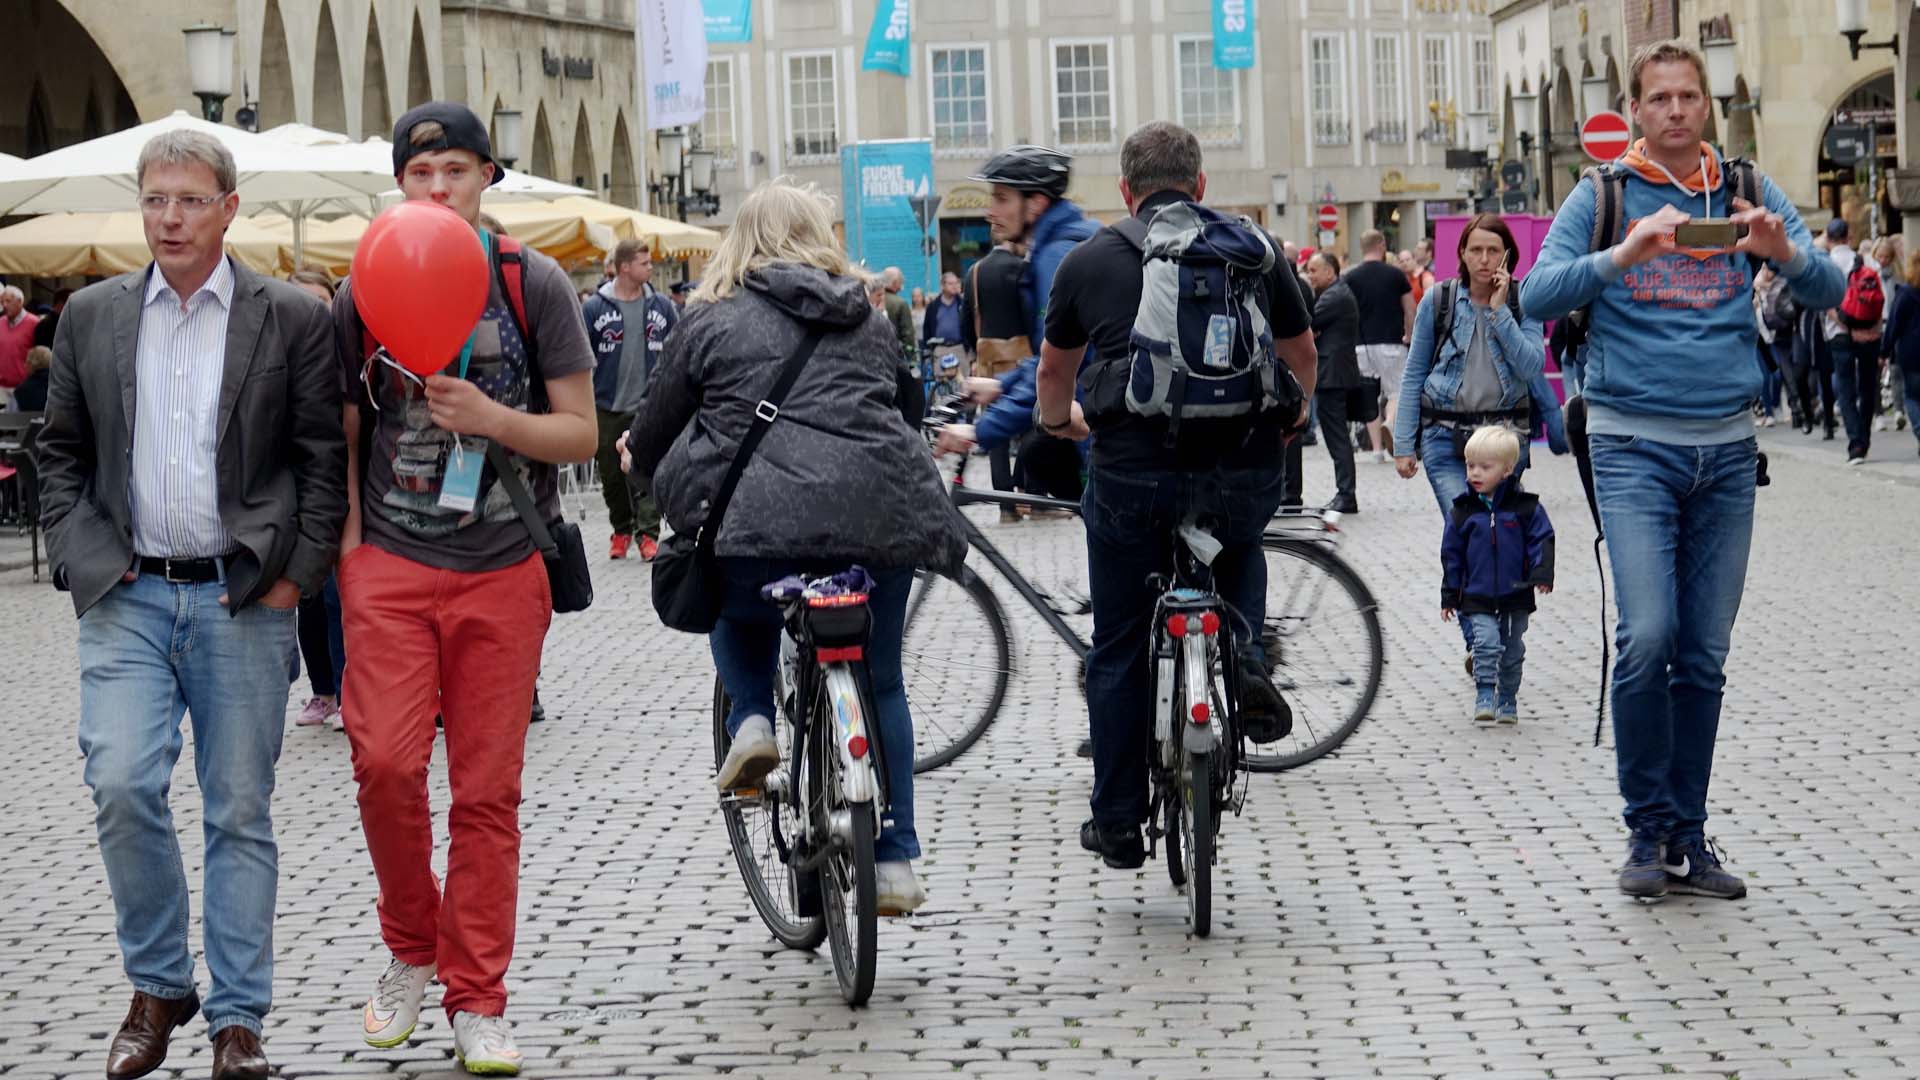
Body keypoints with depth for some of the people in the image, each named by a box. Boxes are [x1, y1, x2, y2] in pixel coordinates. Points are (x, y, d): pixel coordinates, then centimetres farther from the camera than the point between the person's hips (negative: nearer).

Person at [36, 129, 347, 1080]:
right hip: (127, 598, 2)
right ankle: (157, 989, 9)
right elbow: (60, 453, 13)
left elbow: (325, 459, 2)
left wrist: (295, 575, -5)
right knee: (122, 788, -11)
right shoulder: (91, 316, 8)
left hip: (243, 601, -1)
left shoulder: (292, 319, 1)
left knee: (239, 813, 3)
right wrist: (79, 560, 1)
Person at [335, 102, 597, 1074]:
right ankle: (411, 950, 14)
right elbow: (344, 435, 13)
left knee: (488, 790, 2)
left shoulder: (534, 284, 2)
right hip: (390, 565, 1)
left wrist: (491, 418, -15)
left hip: (502, 571, -1)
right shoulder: (363, 292, 5)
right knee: (385, 763, -12)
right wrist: (349, 549, 2)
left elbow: (580, 434, 2)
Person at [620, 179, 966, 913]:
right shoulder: (870, 321, 21)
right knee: (880, 682, 18)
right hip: (877, 516, 2)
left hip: (757, 519, -2)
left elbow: (653, 435, 14)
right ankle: (894, 861, 16)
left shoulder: (712, 323, 10)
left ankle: (751, 722, 7)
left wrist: (638, 458, 37)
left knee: (739, 614, 32)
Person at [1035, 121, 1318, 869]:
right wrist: (1292, 414, 49)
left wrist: (1057, 420, 45)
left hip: (1134, 470, -1)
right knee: (1240, 551, 36)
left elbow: (1053, 370, 22)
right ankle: (1245, 659, 9)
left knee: (1119, 653, 12)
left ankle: (1118, 824, 17)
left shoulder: (1090, 260, 9)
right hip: (1245, 468, 2)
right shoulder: (1256, 249, 13)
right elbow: (1303, 354, 28)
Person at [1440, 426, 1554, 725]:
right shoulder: (1463, 511, 0)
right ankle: (1484, 698, -12)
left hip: (1516, 598, 0)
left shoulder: (1526, 507, -4)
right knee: (1487, 644, -17)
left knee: (1512, 652, 10)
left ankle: (1507, 702, 24)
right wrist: (1449, 596, 6)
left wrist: (1542, 574, -17)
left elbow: (1542, 541, -1)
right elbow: (1452, 555, 6)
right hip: (1478, 599, 0)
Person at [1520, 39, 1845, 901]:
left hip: (1726, 447, 3)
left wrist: (1785, 253, -19)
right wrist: (1623, 256, -25)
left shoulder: (1750, 193, 9)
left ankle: (1688, 835, 15)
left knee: (1705, 654, 5)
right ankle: (1647, 830, -1)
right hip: (1632, 442, -3)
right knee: (1647, 635, -14)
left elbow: (1829, 293, 3)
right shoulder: (1605, 197, 2)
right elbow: (1538, 295, -9)